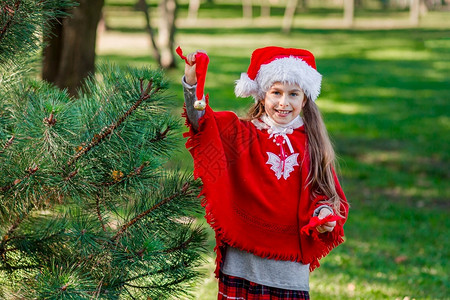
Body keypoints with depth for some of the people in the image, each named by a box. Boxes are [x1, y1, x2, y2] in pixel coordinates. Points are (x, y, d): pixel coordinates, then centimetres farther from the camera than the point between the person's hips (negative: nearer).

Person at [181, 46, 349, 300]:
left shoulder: (311, 145, 6)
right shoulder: (242, 135, 2)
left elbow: (325, 193, 13)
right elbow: (202, 120, -14)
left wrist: (324, 213, -10)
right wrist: (192, 80, -30)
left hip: (290, 261, 1)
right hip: (243, 258, -1)